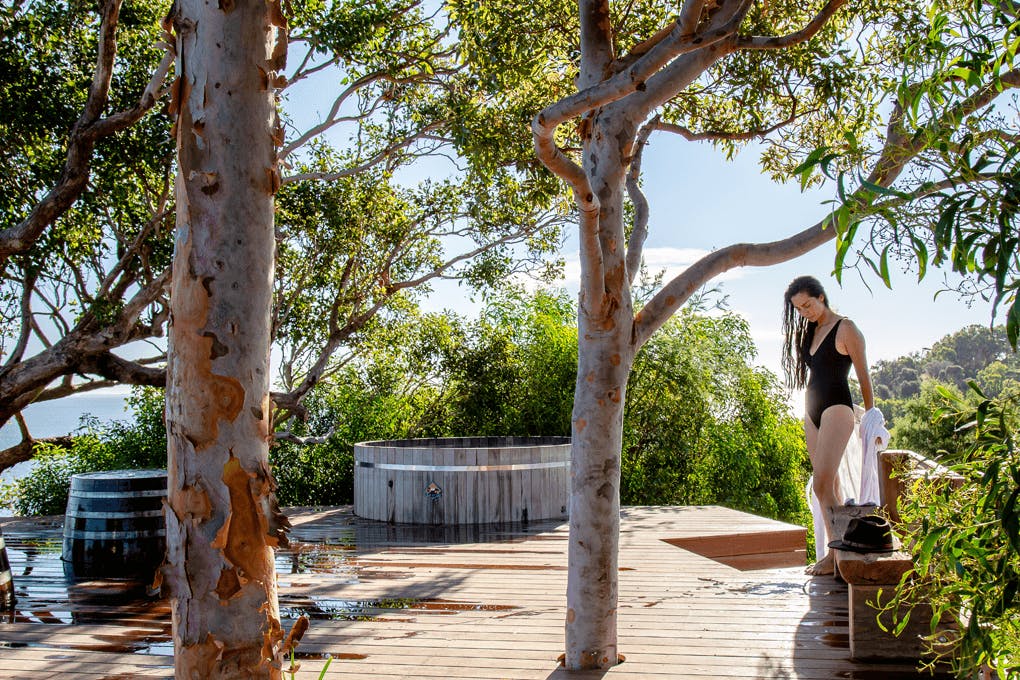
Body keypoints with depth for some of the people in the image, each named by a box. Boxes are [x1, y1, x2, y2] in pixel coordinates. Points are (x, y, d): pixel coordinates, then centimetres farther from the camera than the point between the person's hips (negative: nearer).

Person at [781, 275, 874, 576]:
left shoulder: (845, 329, -6)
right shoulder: (810, 332, 16)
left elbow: (863, 376, -4)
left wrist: (871, 417, -4)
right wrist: (809, 412, 15)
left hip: (836, 410, -8)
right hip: (812, 412, 8)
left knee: (823, 485, -15)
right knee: (831, 486, 6)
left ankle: (836, 554, -12)